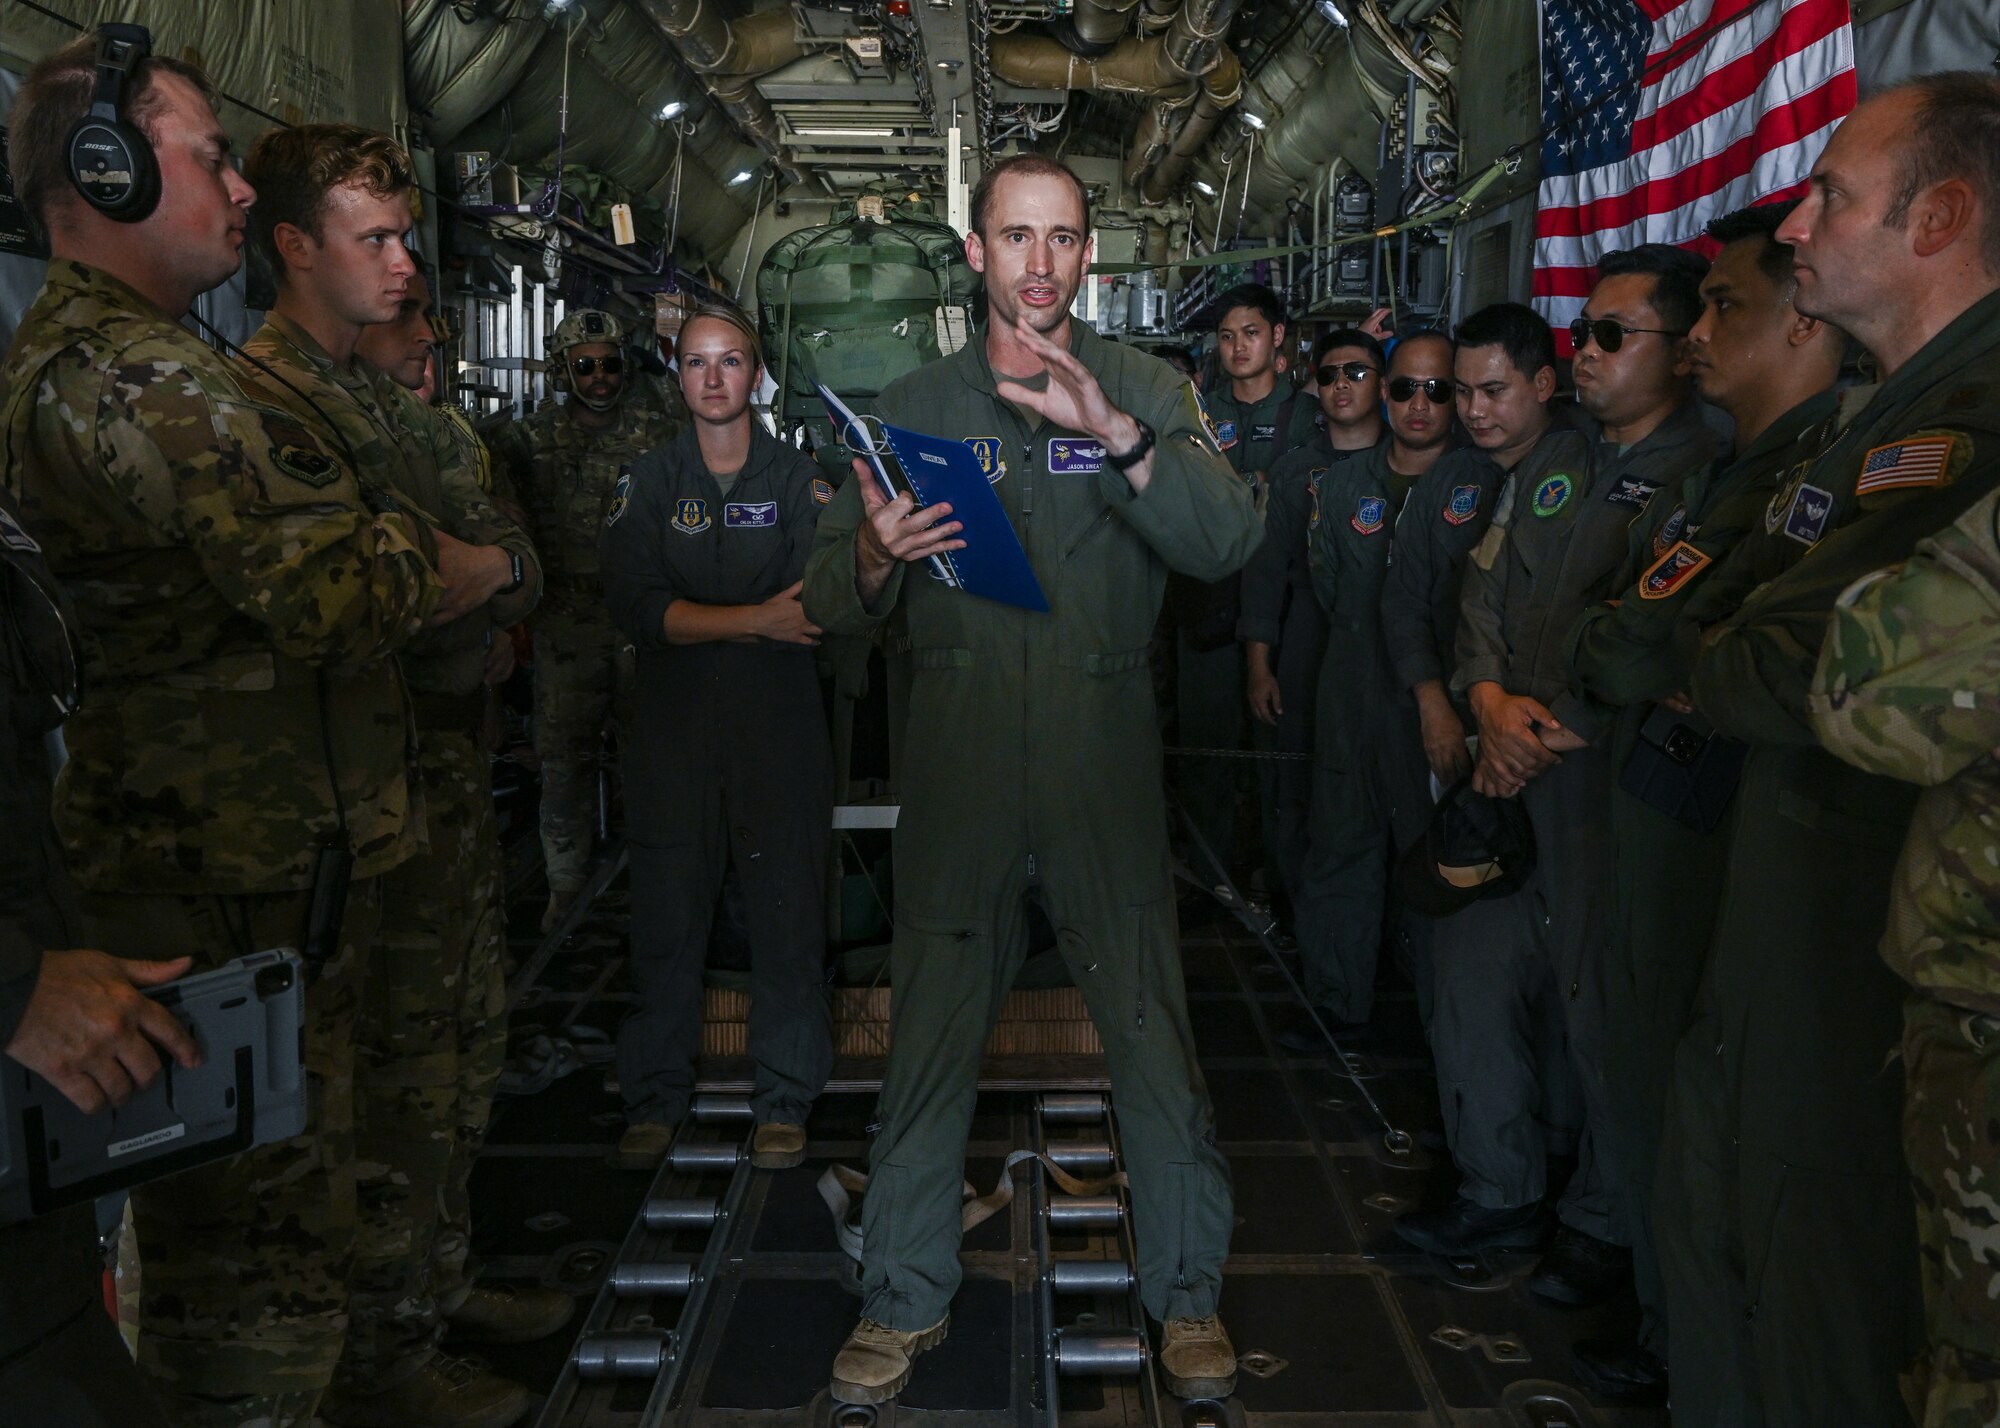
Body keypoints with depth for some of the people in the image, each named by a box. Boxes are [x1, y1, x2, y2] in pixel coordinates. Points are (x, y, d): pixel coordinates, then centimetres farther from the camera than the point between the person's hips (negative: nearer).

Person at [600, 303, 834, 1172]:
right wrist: (755, 621, -17)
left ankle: (784, 1101, 17)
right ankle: (656, 1099, 20)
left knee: (787, 917, 3)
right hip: (675, 723, 1)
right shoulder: (650, 483, 6)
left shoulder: (798, 479, 6)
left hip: (780, 722, 0)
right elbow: (635, 606, -8)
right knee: (666, 919, 5)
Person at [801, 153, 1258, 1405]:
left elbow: (1230, 542, -12)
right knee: (931, 1035, 8)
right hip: (959, 770, 1)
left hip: (1106, 768, -1)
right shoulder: (912, 406, 10)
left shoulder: (1145, 391, 5)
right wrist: (873, 557, -17)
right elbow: (829, 598, 6)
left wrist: (1119, 436, -27)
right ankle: (906, 1299, 27)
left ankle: (1188, 1292, 26)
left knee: (1155, 1033, 5)